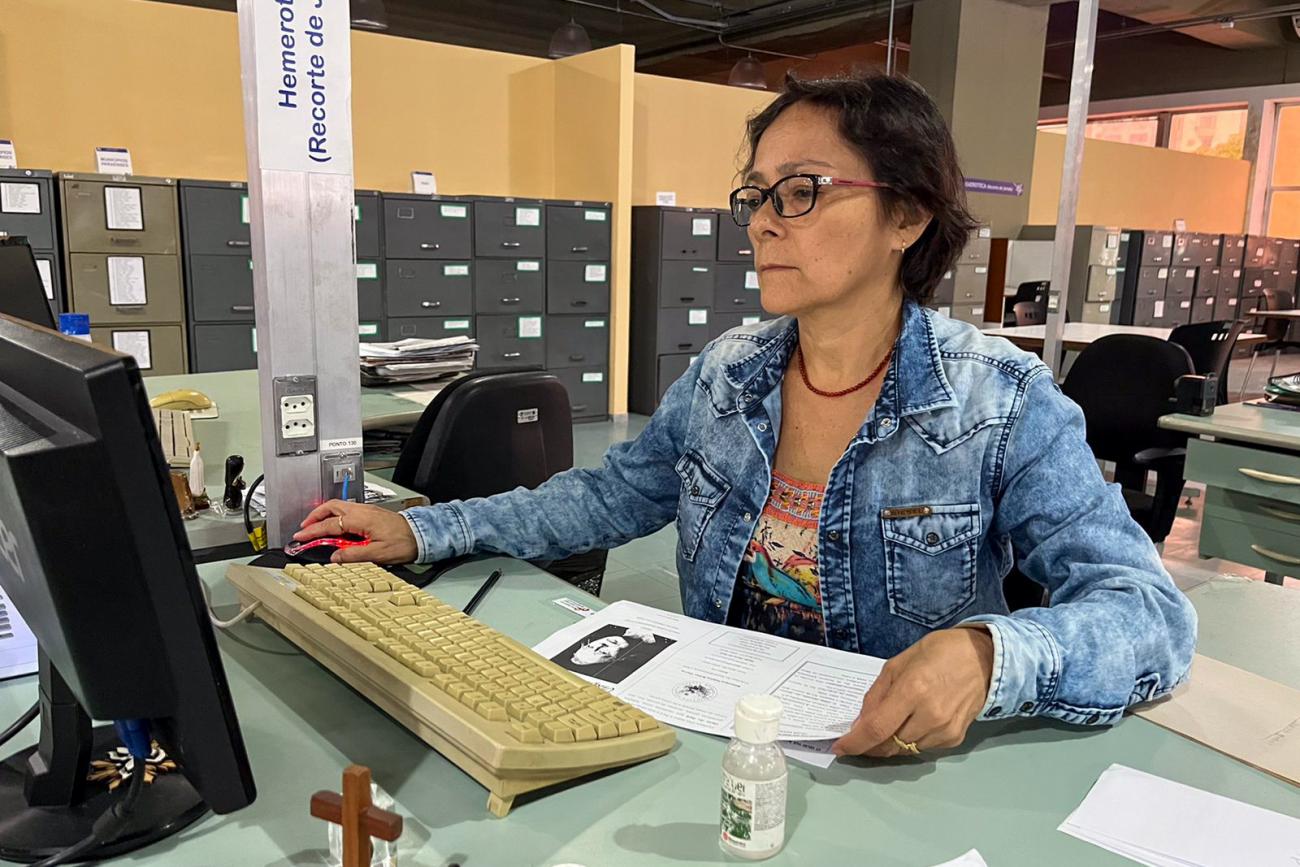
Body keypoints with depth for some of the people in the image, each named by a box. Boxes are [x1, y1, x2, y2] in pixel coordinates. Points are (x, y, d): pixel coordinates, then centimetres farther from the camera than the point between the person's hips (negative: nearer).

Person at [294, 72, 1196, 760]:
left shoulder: (1006, 406, -14)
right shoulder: (724, 373, -1)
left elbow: (1154, 614, -17)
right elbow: (611, 496, 10)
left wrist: (991, 654, -39)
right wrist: (426, 530, 4)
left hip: (897, 770, -2)